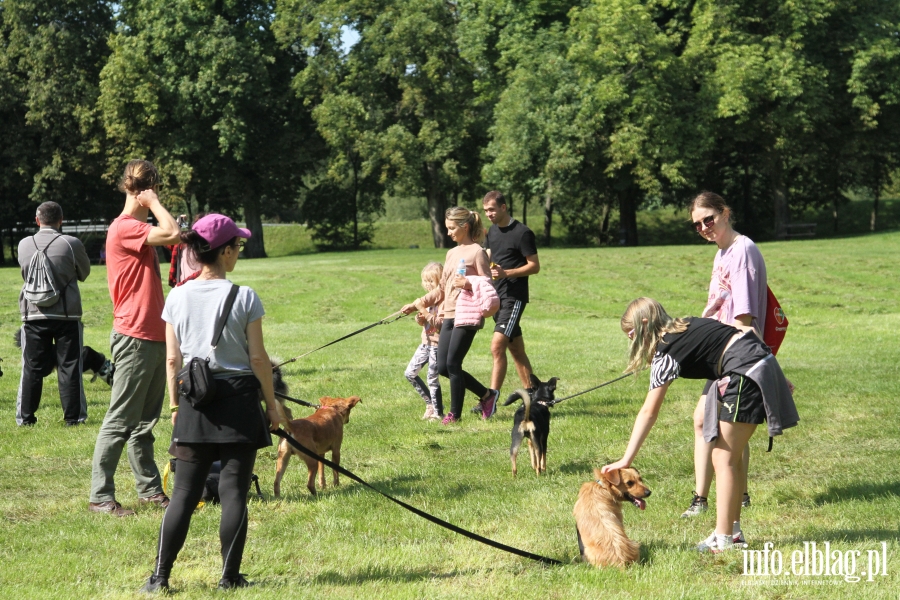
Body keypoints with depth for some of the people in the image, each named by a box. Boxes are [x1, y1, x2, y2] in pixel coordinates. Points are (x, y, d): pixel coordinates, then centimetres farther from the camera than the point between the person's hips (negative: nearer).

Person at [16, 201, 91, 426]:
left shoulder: (24, 245, -1)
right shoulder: (71, 244, -8)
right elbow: (84, 272, 7)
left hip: (33, 315, 2)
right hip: (67, 315, -2)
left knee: (32, 368, 7)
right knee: (69, 367, 4)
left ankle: (25, 416, 8)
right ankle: (73, 416, 4)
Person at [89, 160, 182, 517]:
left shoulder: (139, 229, 19)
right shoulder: (124, 228, -13)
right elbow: (172, 235, -24)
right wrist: (152, 202, -13)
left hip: (154, 337, 10)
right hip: (135, 337, -10)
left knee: (145, 421, 14)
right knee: (120, 421, -8)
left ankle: (149, 489, 20)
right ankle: (100, 496, -5)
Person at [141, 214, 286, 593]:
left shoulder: (178, 297, 1)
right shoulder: (244, 297, -8)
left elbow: (173, 359, 4)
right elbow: (257, 357, -6)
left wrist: (175, 404, 15)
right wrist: (271, 403, 5)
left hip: (195, 402, 3)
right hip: (238, 398, -3)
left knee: (184, 492, 7)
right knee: (234, 491, 3)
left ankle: (160, 576, 4)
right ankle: (230, 577, 6)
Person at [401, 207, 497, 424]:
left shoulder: (476, 252, -6)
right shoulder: (452, 253, 17)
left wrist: (468, 283, -24)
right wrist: (417, 304, 20)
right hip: (449, 316, 8)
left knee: (453, 364, -8)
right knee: (443, 367, 5)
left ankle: (455, 413, 6)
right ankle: (487, 395, 18)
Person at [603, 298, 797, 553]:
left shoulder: (667, 352, -7)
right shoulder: (687, 325, 16)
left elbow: (649, 412, -10)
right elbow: (746, 330, 15)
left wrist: (626, 460, -9)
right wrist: (774, 378, 20)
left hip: (746, 374, -9)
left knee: (723, 459, -3)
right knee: (730, 456, 15)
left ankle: (723, 539, -4)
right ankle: (733, 531, 18)